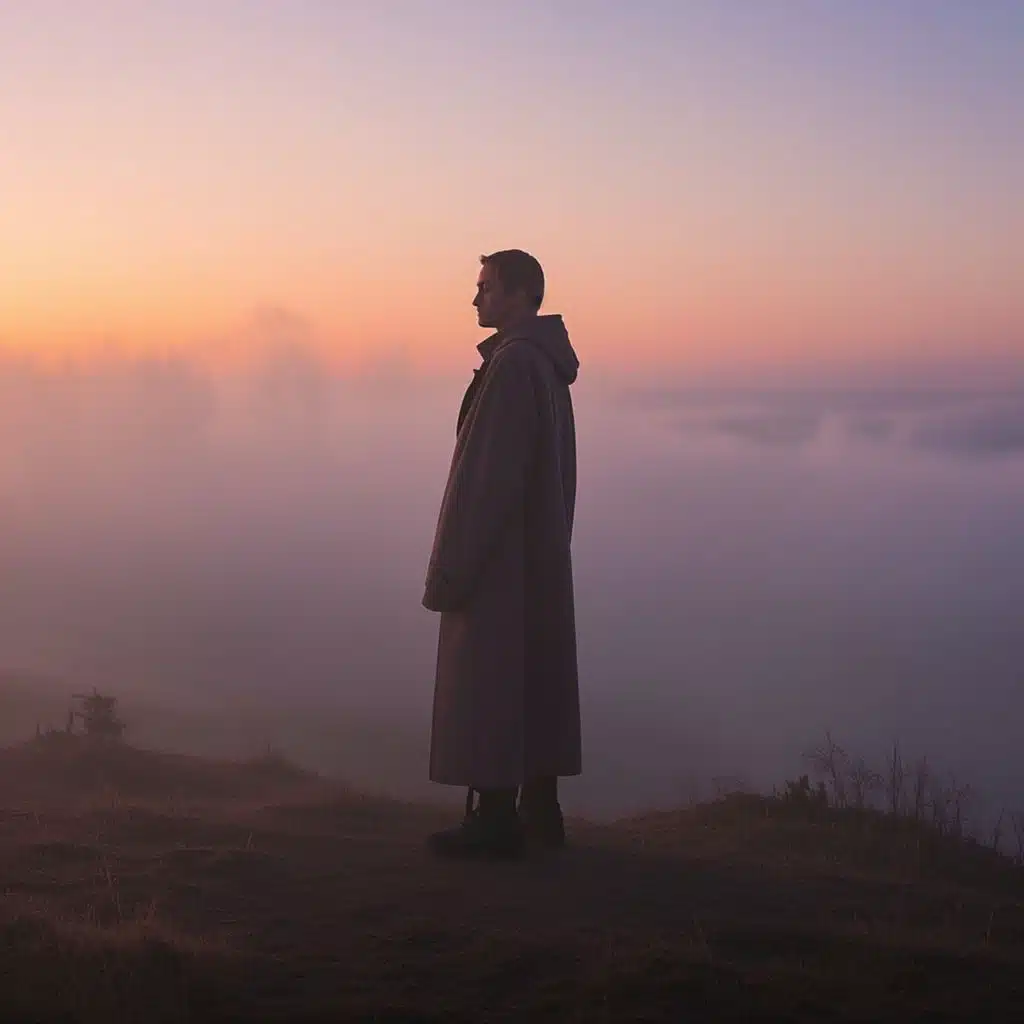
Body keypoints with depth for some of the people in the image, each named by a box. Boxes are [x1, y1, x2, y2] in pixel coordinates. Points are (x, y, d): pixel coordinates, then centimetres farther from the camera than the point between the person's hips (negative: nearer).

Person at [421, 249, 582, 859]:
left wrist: (452, 568, -18)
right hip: (541, 555, 10)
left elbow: (485, 476, -20)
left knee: (486, 684, -5)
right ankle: (540, 811, 19)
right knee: (534, 679, 12)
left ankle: (495, 819, -2)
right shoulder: (547, 363, 13)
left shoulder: (513, 364, -17)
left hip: (500, 559, -10)